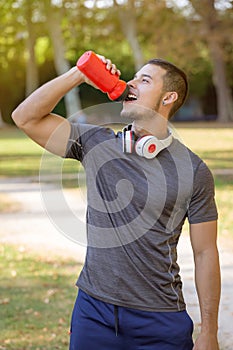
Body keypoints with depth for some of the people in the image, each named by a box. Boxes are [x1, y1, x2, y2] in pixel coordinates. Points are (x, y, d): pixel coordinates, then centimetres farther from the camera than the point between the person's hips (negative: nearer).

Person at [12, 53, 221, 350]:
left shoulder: (193, 170, -5)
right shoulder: (96, 144, 2)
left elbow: (205, 254, -2)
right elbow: (25, 118, -2)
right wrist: (78, 75, -10)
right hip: (94, 310, 2)